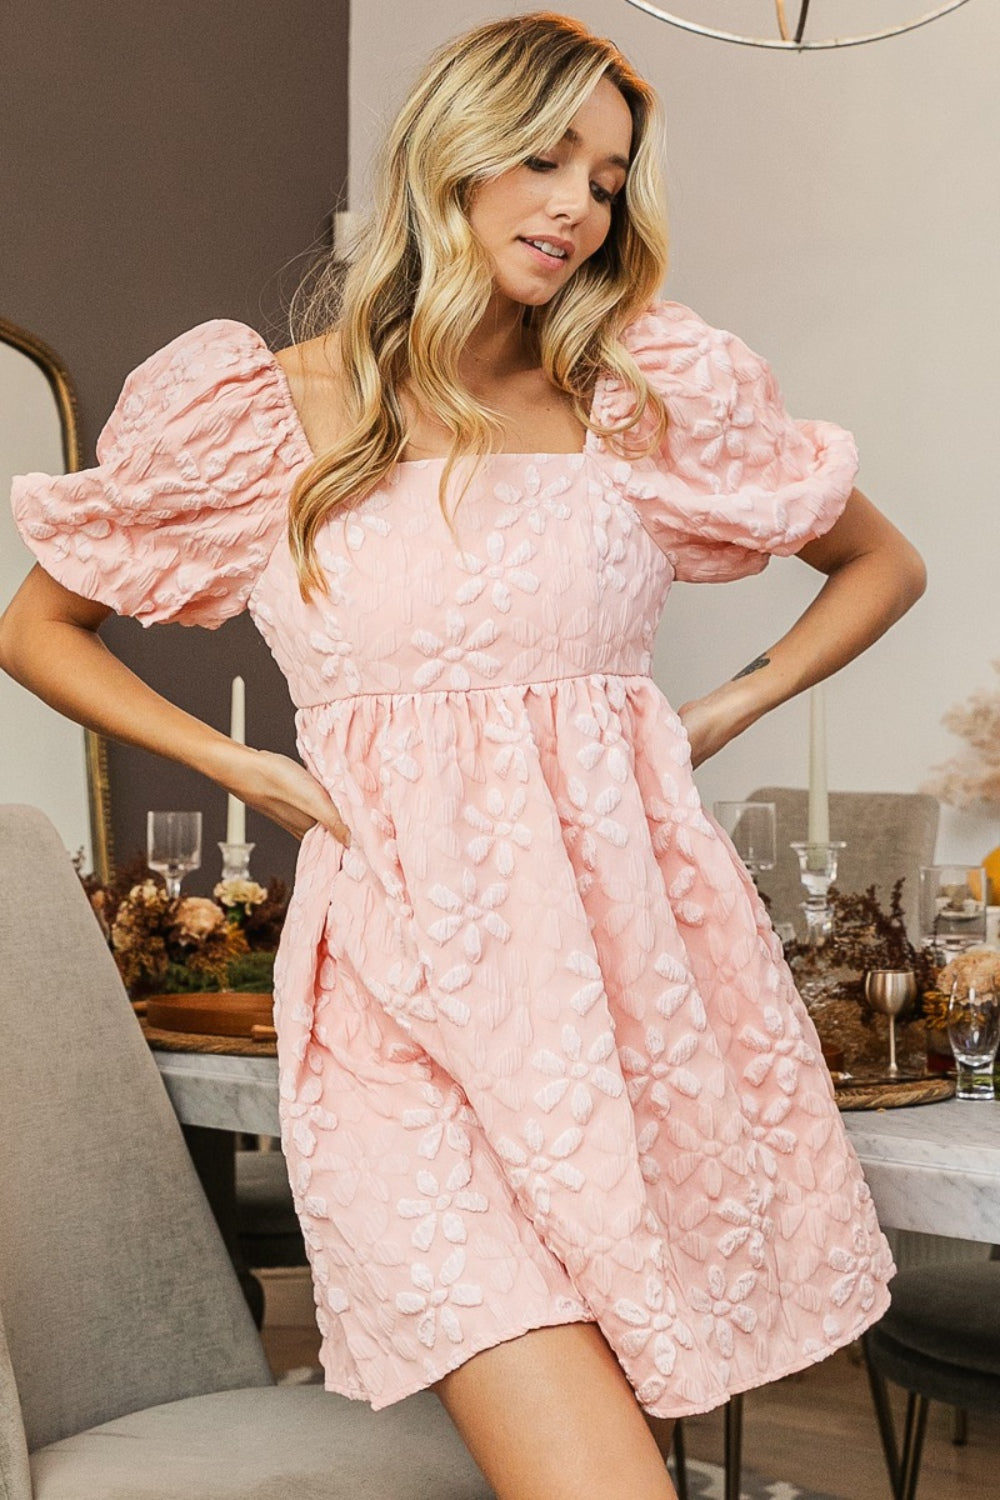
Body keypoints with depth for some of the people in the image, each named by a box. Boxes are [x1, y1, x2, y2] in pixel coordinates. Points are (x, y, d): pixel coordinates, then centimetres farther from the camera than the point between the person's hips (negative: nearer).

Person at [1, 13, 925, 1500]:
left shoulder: (654, 400, 11)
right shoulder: (267, 411, 7)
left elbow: (883, 562, 25)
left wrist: (725, 709, 11)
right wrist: (243, 767, 5)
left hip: (642, 951, 3)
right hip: (413, 978, -2)